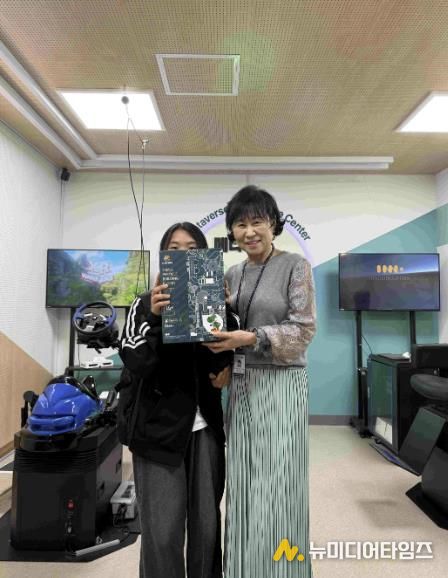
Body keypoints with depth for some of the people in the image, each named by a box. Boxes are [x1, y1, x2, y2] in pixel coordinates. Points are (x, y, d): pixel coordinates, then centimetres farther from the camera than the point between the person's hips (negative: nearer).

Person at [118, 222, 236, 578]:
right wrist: (155, 317, -28)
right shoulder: (146, 304, -5)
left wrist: (228, 366, -4)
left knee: (207, 523, 14)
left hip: (205, 427, 3)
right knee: (163, 529, 3)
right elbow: (136, 364, -15)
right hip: (158, 428, -3)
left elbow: (230, 350, 17)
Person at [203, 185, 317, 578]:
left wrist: (251, 338, -22)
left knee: (276, 486, 2)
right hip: (241, 385, 5)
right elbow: (225, 328, 14)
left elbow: (304, 330, -12)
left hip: (280, 384, -5)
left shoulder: (295, 266, -5)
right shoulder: (232, 274, 11)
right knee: (243, 485, 14)